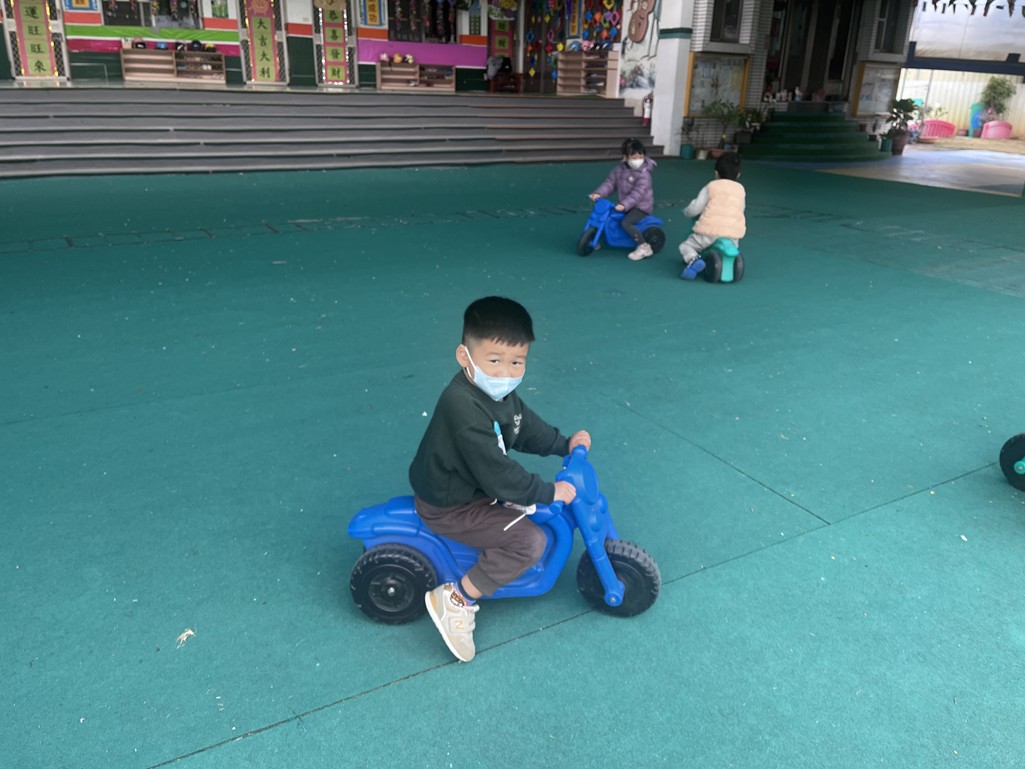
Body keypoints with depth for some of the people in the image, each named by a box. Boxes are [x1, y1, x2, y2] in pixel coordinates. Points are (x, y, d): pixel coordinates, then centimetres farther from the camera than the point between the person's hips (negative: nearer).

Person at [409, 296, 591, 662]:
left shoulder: (499, 392, -3)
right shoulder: (464, 407, -33)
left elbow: (526, 427, 16)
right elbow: (496, 472, -30)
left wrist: (566, 443, 8)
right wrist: (549, 492, -22)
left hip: (472, 485, 10)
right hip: (448, 507, -10)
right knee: (530, 540, -18)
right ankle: (456, 600, -9)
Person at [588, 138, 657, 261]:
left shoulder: (643, 173, -20)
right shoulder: (619, 168, -1)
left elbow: (638, 192, -29)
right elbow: (610, 183, 0)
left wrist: (624, 204, -39)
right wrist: (598, 193, -17)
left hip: (641, 206, -7)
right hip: (623, 204, 7)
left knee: (626, 223, -29)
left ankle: (644, 247, -19)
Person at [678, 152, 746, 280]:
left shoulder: (711, 187, 2)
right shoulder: (741, 189, 14)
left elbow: (695, 209, -1)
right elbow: (740, 210, 21)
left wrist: (686, 211, 23)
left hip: (710, 231, -4)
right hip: (733, 235, 5)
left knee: (685, 246, 12)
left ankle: (693, 259, -20)